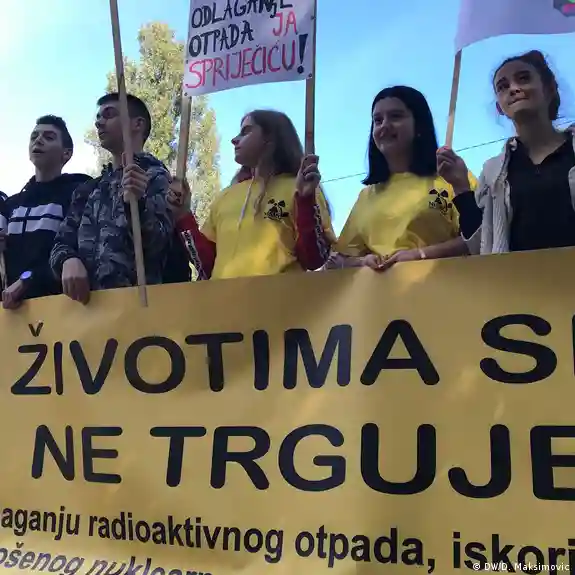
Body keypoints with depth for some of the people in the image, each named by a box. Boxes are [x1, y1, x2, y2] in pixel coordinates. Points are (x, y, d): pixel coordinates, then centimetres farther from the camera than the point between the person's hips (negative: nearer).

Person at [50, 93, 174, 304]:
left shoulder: (156, 178, 5)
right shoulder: (87, 190, 22)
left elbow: (156, 245, -7)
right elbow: (62, 242, 15)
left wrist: (135, 204, -25)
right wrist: (68, 261, -7)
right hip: (83, 300, 5)